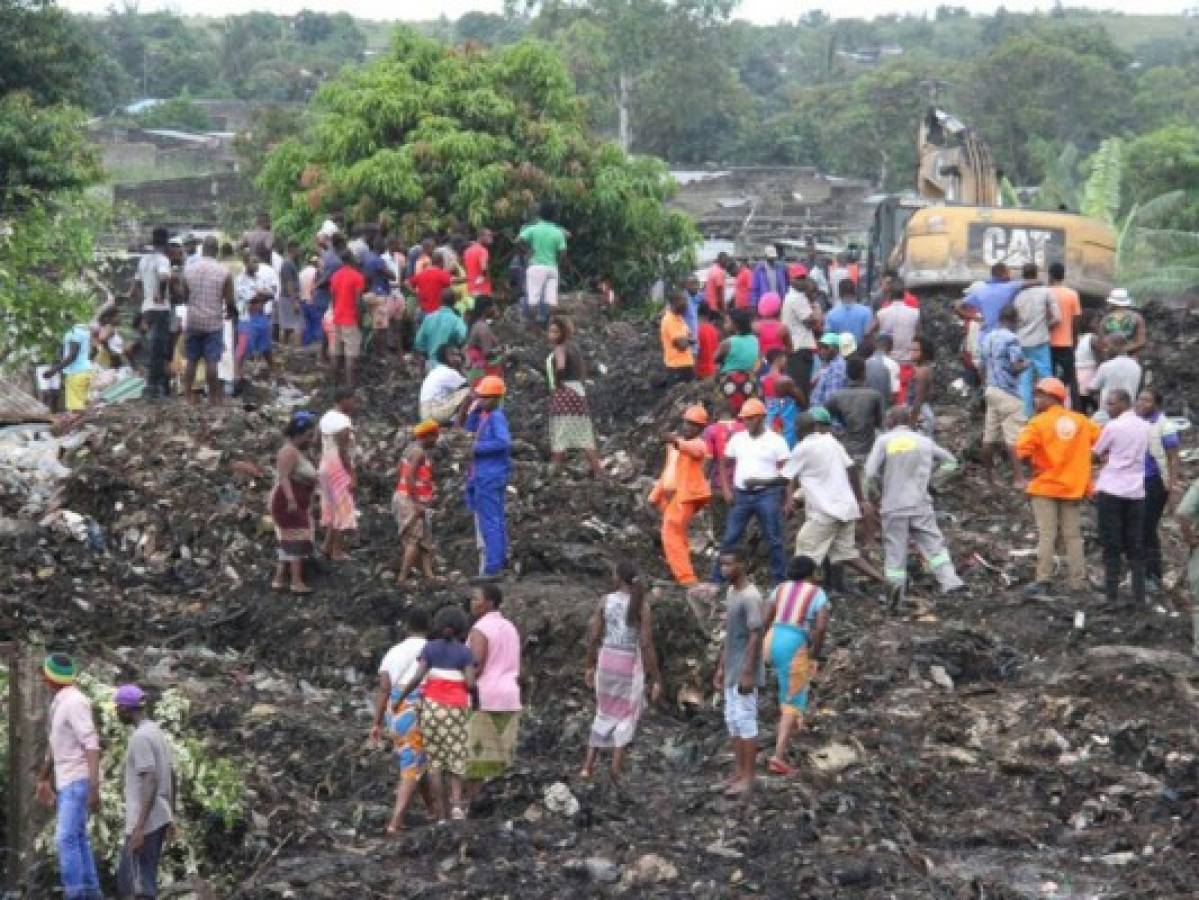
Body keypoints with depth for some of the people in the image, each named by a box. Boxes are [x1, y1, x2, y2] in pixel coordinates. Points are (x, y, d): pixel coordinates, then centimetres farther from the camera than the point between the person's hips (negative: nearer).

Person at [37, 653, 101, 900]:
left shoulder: (74, 702, -19)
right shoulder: (61, 703, 14)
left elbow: (92, 745, -25)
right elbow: (57, 743, 27)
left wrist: (94, 788, -30)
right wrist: (43, 778, 34)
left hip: (79, 781, -10)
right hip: (66, 781, 10)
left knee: (66, 839, -15)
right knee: (77, 840, 10)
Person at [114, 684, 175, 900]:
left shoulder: (140, 738, -16)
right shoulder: (157, 733, 14)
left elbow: (151, 782, -22)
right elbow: (172, 777, 18)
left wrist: (140, 827, -24)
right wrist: (170, 817, 23)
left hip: (145, 823, -9)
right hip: (160, 820, 9)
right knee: (126, 879, 15)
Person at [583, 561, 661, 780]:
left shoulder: (605, 600, -4)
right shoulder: (642, 605, -12)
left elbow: (593, 636, -1)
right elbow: (646, 644, -15)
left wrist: (590, 667, 13)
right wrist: (656, 679, -10)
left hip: (606, 660, 3)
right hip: (631, 663, -3)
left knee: (604, 713, 20)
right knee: (627, 715, 13)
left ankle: (588, 766, 16)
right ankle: (616, 765, 1)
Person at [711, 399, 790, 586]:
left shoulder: (775, 441, -3)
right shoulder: (737, 439, 10)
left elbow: (785, 474, -5)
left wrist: (761, 481, -16)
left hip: (767, 495, -4)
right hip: (742, 495, 4)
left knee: (774, 540, 0)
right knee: (729, 538, 3)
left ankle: (779, 580, 8)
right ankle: (716, 579, 8)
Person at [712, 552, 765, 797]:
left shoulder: (751, 597, -17)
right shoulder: (731, 592, 11)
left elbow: (755, 636, -19)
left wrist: (748, 673, -22)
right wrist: (721, 667, 18)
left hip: (745, 672, -9)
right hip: (732, 671, 9)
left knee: (746, 722, -5)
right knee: (733, 721, 11)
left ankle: (748, 777, -2)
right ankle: (738, 772, 17)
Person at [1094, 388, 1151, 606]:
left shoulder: (1113, 427, -10)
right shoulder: (1146, 427, 7)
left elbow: (1097, 453, 0)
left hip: (1111, 490, -5)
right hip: (1136, 492, 5)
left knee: (1111, 546, 0)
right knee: (1135, 547, 8)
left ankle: (1111, 594, -2)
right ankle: (1139, 595, 4)